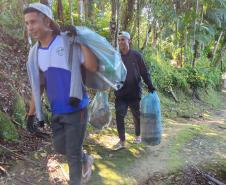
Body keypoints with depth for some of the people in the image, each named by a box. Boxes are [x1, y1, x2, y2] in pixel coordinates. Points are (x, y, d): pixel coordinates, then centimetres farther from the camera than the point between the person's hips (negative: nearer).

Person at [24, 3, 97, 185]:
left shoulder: (69, 43, -11)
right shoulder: (34, 53, 4)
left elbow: (93, 67, -20)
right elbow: (38, 85, 12)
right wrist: (31, 113, 13)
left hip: (76, 109, -5)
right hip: (57, 112, 6)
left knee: (73, 153, 4)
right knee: (60, 148, 17)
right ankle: (86, 159, 45)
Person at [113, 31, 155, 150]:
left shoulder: (136, 55, -3)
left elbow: (144, 72, 0)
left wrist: (150, 85, -9)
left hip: (135, 92, -1)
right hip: (120, 93, 1)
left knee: (136, 116, 12)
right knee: (119, 116, -4)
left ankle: (138, 136, 35)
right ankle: (122, 141, 9)